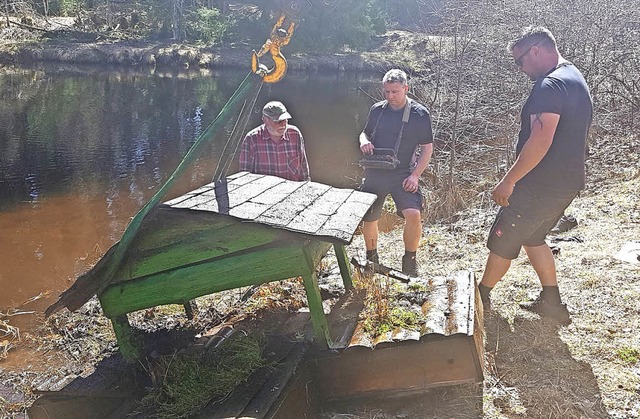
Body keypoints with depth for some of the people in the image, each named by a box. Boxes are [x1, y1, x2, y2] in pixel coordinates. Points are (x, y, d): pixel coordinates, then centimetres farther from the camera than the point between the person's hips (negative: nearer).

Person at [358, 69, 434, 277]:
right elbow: (365, 133, 21)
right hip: (374, 173, 4)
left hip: (403, 174, -3)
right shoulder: (377, 109, 6)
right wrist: (364, 141, -5)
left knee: (413, 214, -23)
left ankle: (409, 260, -1)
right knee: (368, 218, 9)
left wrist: (415, 175, -12)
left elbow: (427, 148, -1)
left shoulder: (420, 113, -3)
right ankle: (371, 258, 34)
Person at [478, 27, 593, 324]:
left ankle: (480, 298, 23)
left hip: (541, 186, -10)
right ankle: (552, 304, 25)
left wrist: (508, 181, -23)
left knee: (502, 241, 6)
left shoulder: (550, 85, -20)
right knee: (532, 238, 23)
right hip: (567, 184, 10)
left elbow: (540, 141, -29)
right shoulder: (576, 80, 13)